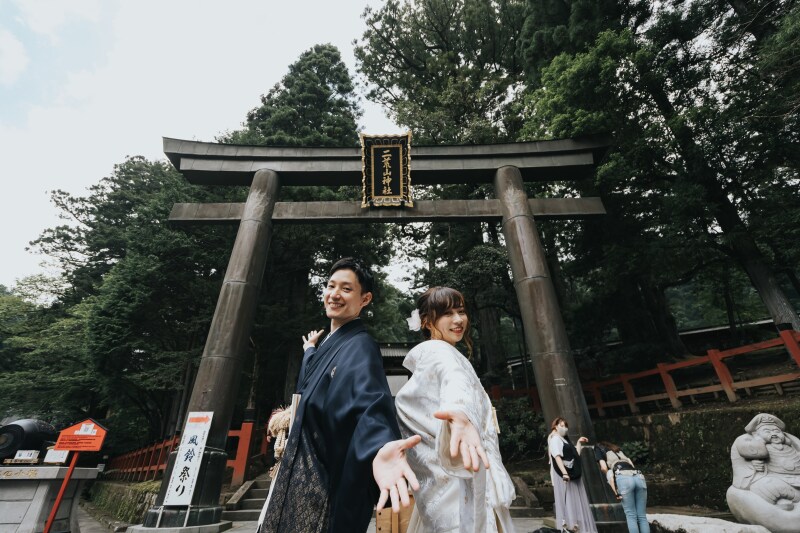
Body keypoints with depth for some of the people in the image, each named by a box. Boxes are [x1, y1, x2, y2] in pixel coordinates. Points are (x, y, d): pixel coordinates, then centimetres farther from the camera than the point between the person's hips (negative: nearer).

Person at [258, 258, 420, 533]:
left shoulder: (360, 346, -20)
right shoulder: (327, 342, 7)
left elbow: (371, 399, -39)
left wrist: (380, 447, -57)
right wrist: (310, 350, 37)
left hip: (327, 481, -8)